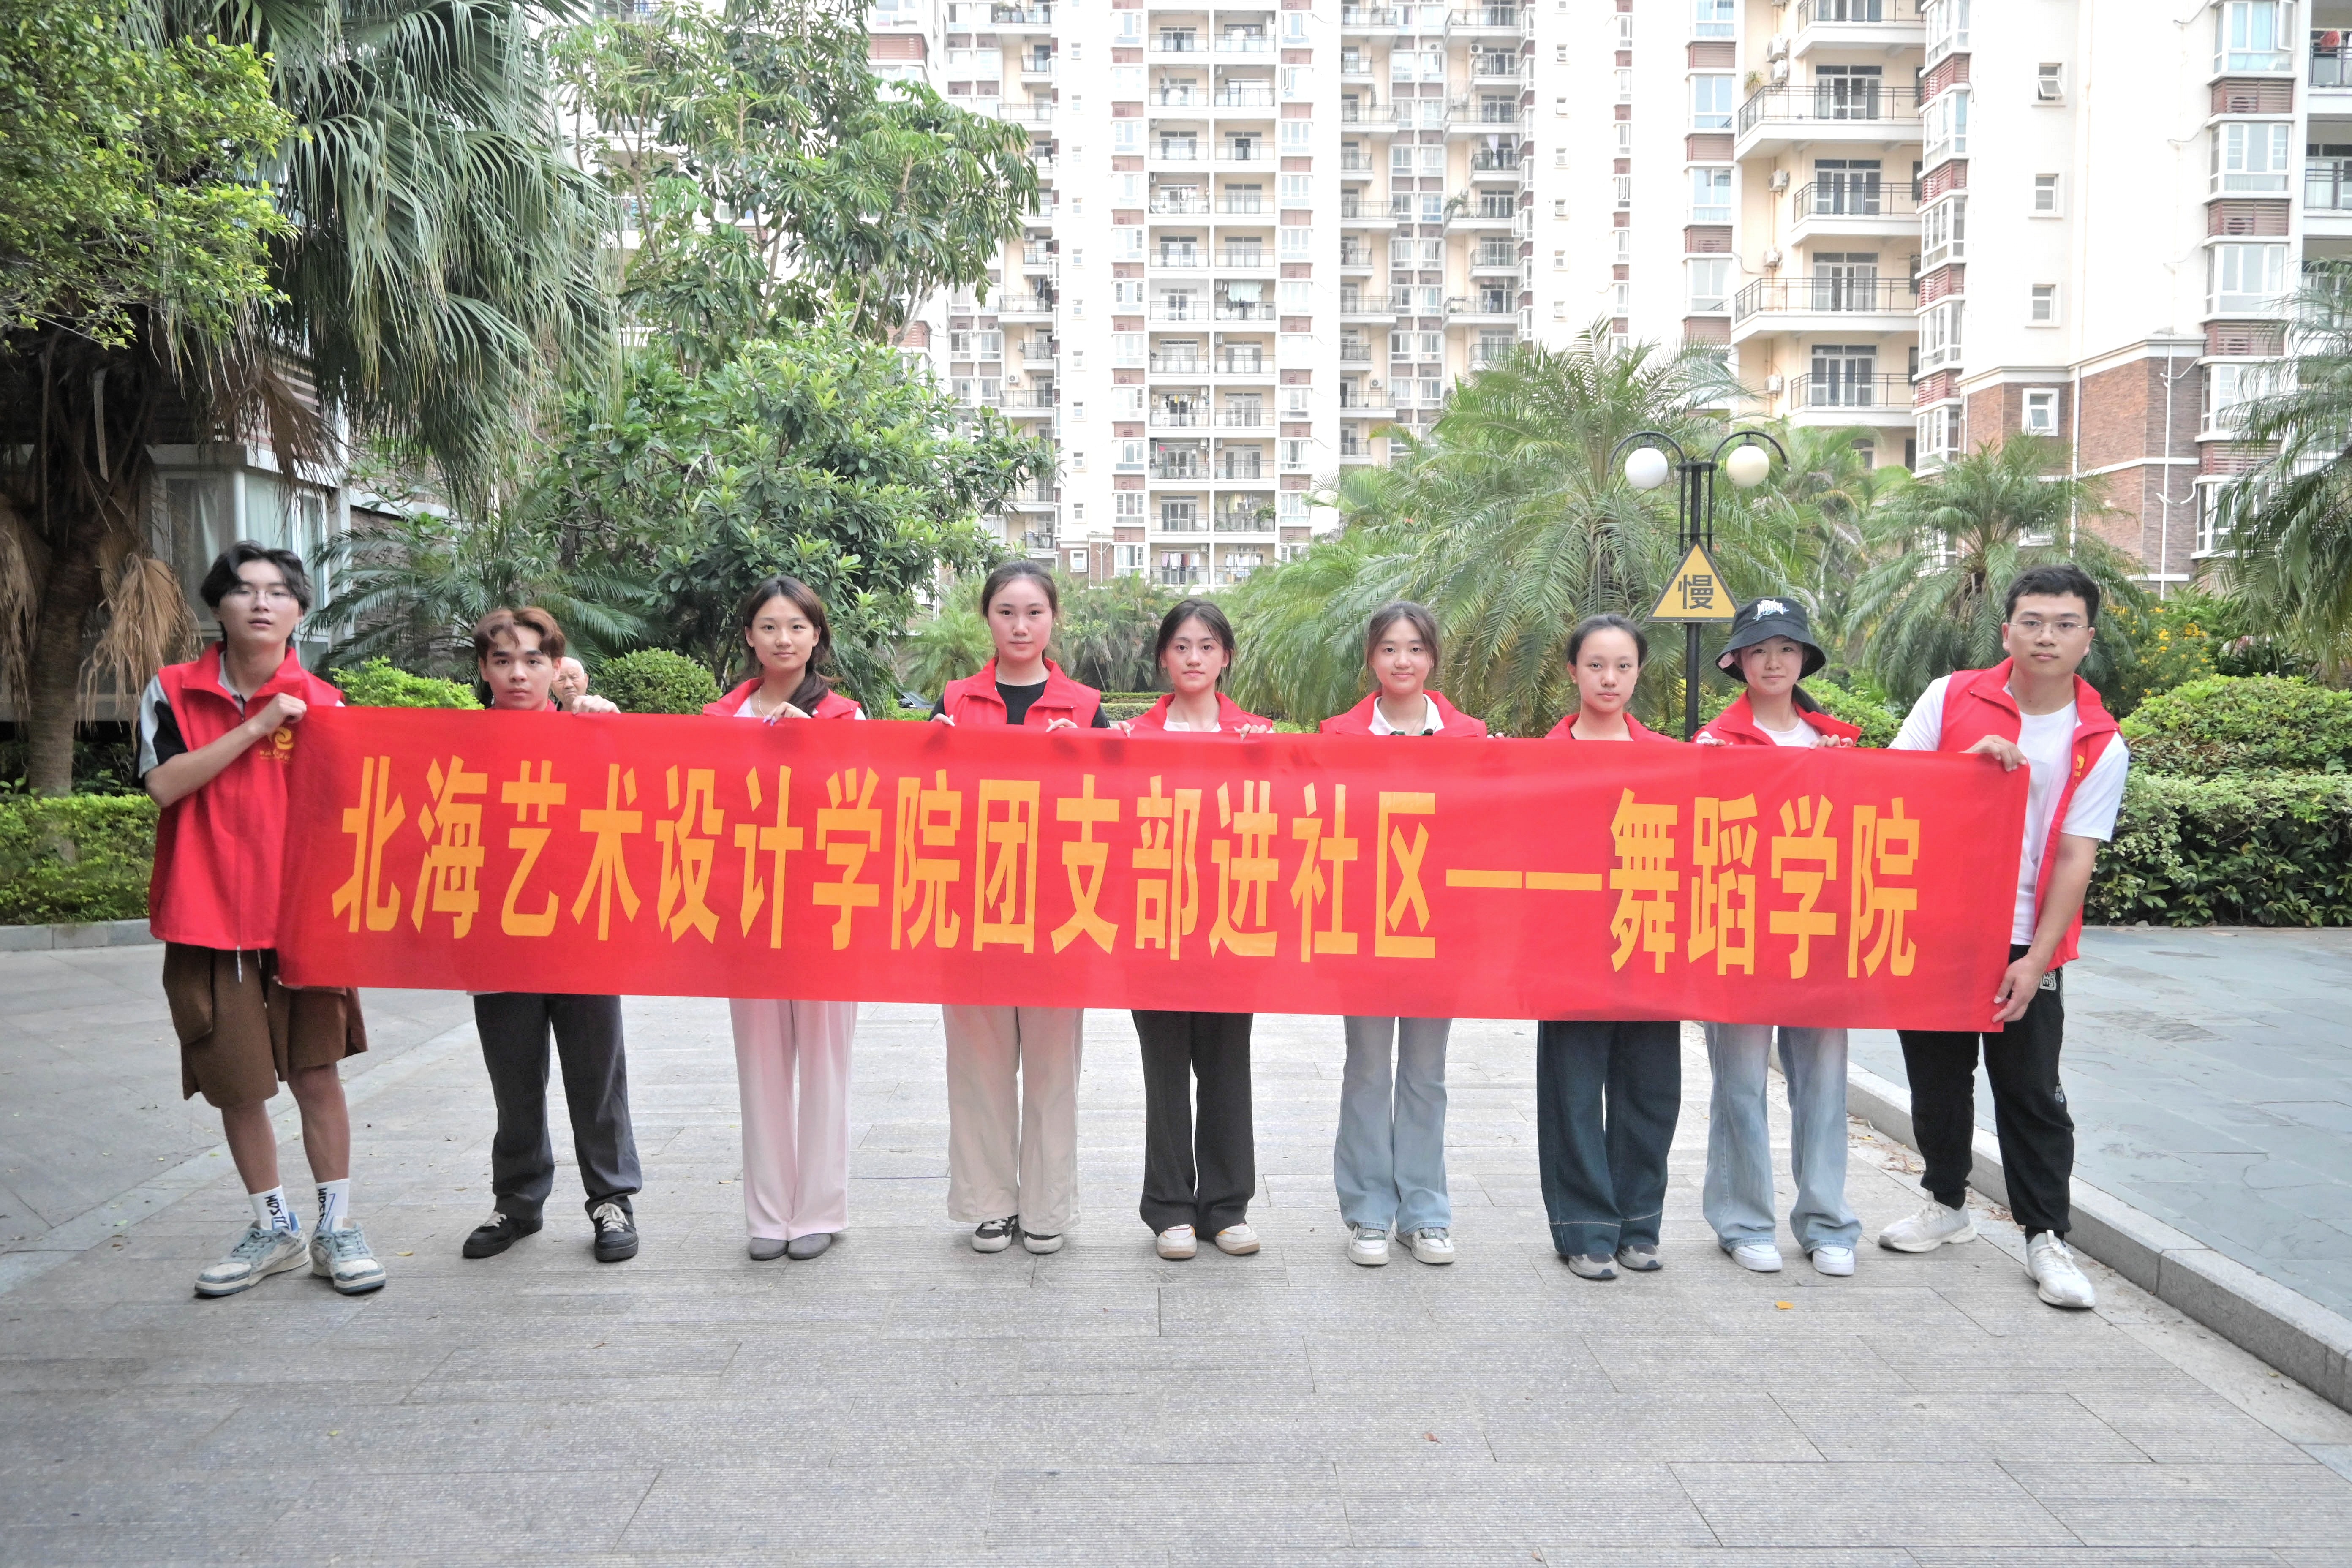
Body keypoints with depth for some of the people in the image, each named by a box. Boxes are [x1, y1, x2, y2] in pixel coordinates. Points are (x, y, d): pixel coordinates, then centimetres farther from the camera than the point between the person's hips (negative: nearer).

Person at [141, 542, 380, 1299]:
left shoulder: (322, 704, 1)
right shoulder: (174, 690, 1)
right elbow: (164, 783, -12)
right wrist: (256, 727, -17)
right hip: (210, 918, 1)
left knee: (317, 1072, 2)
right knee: (237, 1084, 8)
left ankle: (336, 1225, 15)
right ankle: (273, 1228, 24)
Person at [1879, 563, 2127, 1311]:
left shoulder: (2100, 744, -2)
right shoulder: (1951, 697, 0)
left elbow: (2074, 861, -5)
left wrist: (2035, 960, -12)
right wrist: (1968, 763, -18)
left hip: (2023, 941, -1)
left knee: (2031, 1093, 2)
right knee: (1937, 1075, 13)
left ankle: (2047, 1235, 15)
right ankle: (1947, 1203, 32)